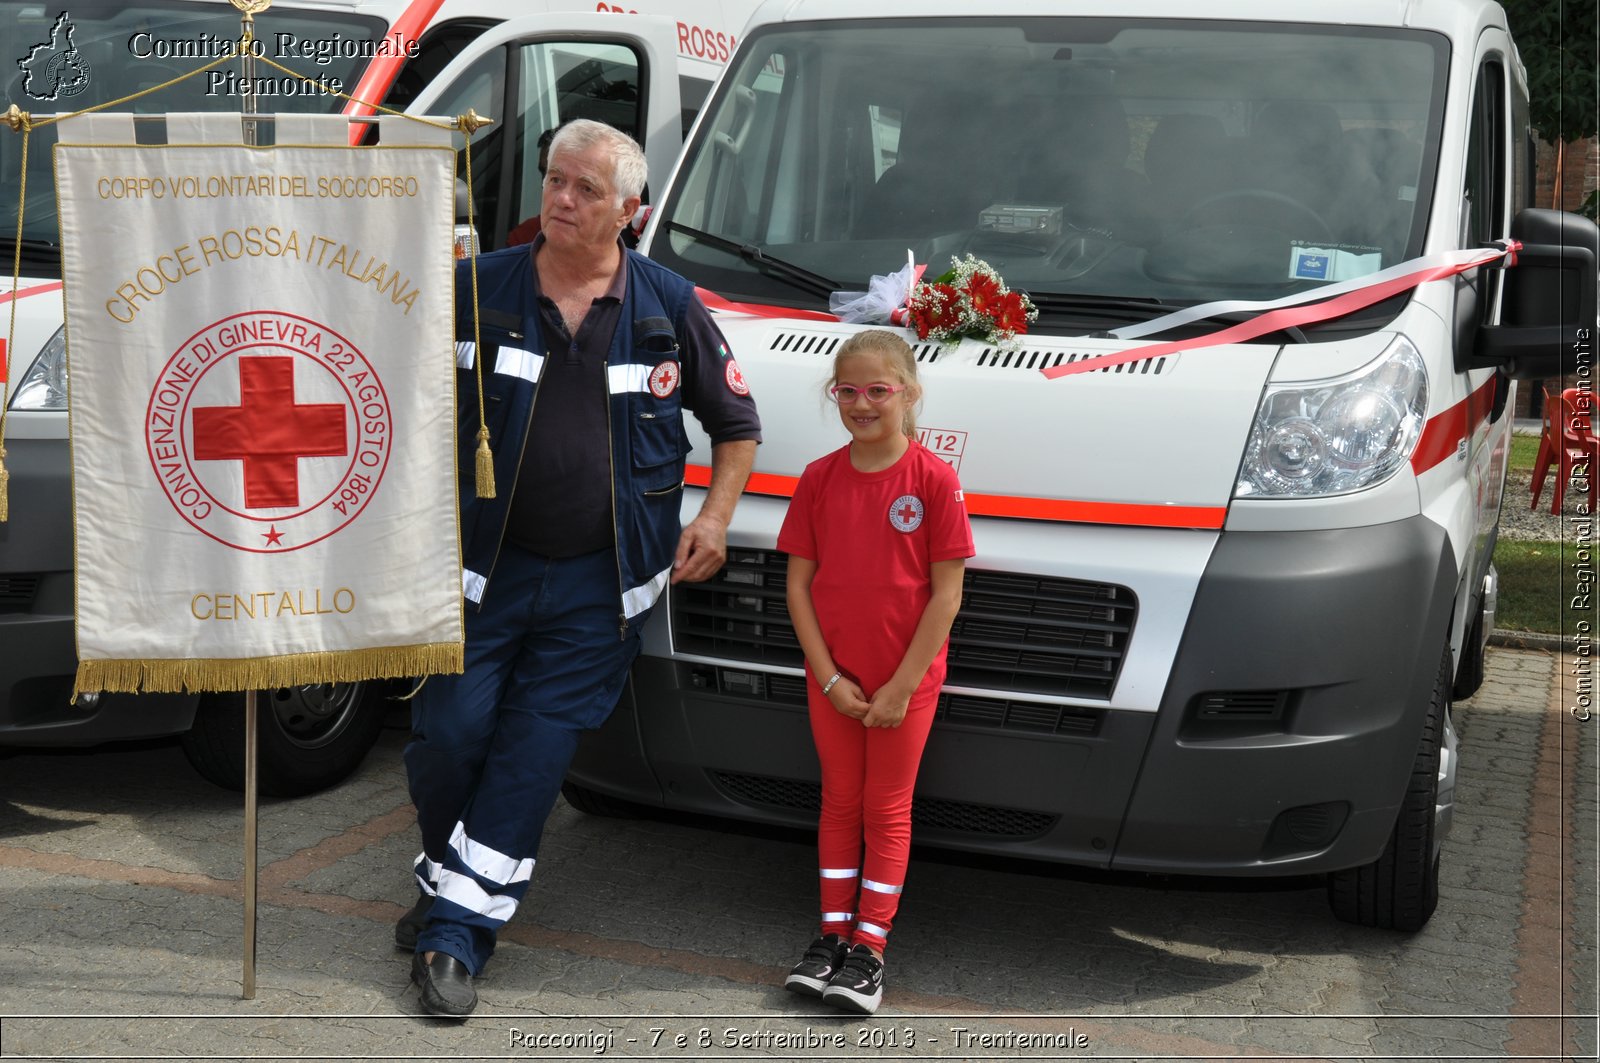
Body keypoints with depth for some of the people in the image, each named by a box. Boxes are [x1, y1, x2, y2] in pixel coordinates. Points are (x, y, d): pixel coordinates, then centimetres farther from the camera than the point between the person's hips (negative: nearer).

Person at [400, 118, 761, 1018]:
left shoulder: (671, 308, 1)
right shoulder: (478, 289, 0)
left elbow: (737, 423, 12)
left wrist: (715, 519, -1)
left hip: (600, 582, -1)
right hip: (483, 564, 1)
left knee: (535, 753, 0)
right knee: (449, 731, 0)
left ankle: (458, 928, 8)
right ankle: (447, 881, 27)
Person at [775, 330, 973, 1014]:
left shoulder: (934, 480, -11)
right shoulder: (818, 478, -1)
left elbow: (946, 593, -11)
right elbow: (799, 583, 0)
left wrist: (902, 687, -13)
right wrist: (829, 677, -8)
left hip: (906, 681, -3)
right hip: (832, 680, 3)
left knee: (888, 811, 8)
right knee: (840, 802, 14)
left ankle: (869, 946, 17)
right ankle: (833, 932, 25)